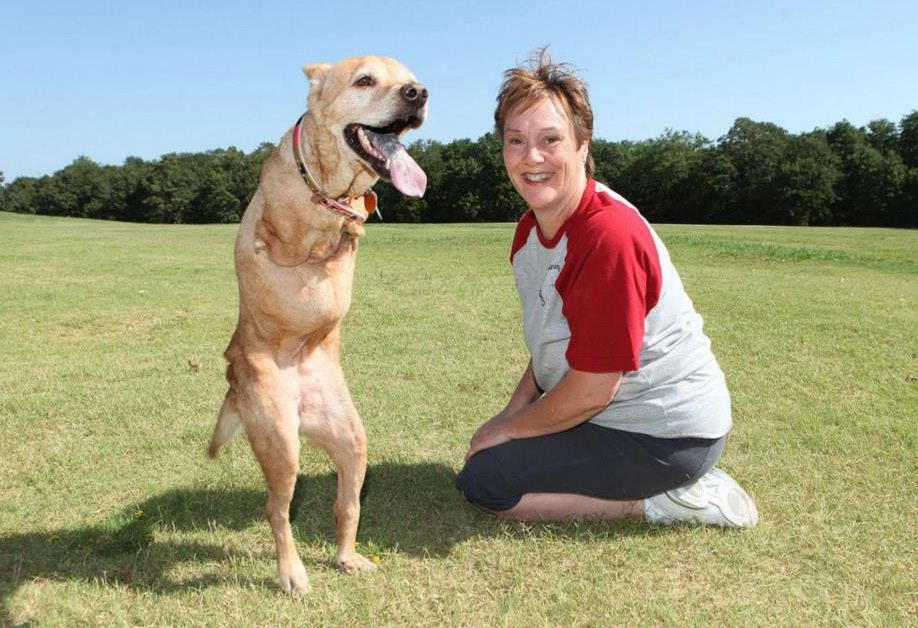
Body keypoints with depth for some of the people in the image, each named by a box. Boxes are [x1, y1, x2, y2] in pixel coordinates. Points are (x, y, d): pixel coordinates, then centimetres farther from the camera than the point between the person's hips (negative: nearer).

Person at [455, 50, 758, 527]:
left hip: (665, 434, -9)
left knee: (483, 481, -9)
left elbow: (590, 391, -24)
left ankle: (658, 501, -3)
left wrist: (506, 428, -9)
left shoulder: (609, 236, -28)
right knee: (490, 451, 22)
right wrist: (512, 413, 1)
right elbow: (554, 343, 12)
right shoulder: (530, 229, 1)